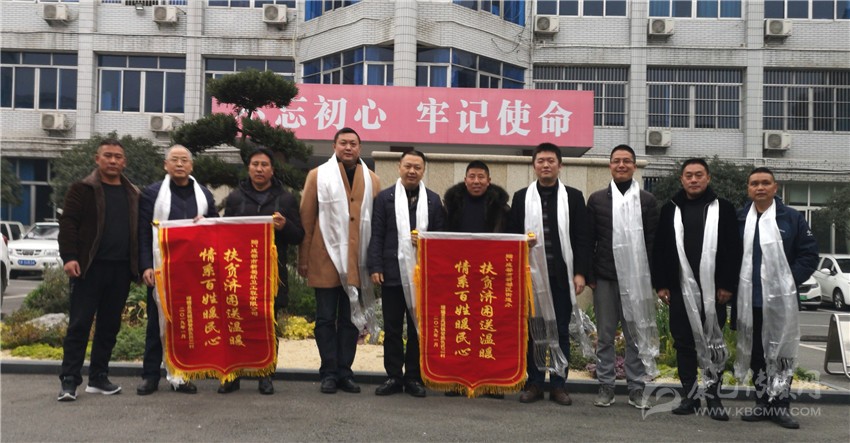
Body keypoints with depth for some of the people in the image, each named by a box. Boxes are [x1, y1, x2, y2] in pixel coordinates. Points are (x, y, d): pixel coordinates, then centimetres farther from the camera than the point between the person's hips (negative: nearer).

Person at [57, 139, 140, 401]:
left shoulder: (133, 194, 15)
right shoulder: (83, 190, 1)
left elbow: (139, 230, 16)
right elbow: (68, 223, -5)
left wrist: (139, 265, 9)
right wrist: (69, 257, -15)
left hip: (121, 270, 5)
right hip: (89, 267, -5)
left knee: (110, 325, 9)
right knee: (80, 324, -3)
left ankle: (98, 378, 18)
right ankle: (69, 380, 1)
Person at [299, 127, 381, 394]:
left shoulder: (371, 180, 9)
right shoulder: (318, 176, 4)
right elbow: (306, 219, 2)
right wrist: (304, 259, -2)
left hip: (357, 262, 2)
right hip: (326, 258, -2)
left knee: (350, 319, 8)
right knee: (326, 318, 3)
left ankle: (344, 372, 16)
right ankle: (329, 372, 11)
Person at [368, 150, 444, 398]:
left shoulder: (433, 200, 9)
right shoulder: (385, 198, 6)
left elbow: (440, 236, 10)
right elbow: (376, 235, 2)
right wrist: (375, 267, -6)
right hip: (393, 273, 0)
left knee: (418, 327, 6)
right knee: (392, 328, 6)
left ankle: (414, 377, 15)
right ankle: (393, 377, 15)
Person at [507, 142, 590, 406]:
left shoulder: (573, 197, 5)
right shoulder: (521, 197, 7)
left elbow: (582, 239, 2)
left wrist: (580, 273, -7)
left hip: (561, 275, 0)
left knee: (561, 331, 5)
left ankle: (559, 385, 13)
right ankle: (534, 383, 15)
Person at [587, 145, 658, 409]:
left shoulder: (647, 201, 6)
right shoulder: (597, 199, 7)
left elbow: (654, 242, 3)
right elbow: (589, 240, 5)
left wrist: (654, 278, -3)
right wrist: (589, 275, -1)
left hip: (637, 278, 0)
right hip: (605, 278, 1)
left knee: (636, 336, 4)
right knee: (605, 336, 7)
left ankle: (637, 388, 13)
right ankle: (606, 386, 16)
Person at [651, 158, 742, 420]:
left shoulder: (723, 209, 3)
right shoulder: (670, 210, 8)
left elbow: (733, 250, -1)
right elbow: (659, 250, 7)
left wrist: (728, 285, -7)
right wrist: (661, 284, 1)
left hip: (713, 290, -2)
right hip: (681, 290, 2)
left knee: (714, 344, 4)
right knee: (684, 344, 7)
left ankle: (713, 397, 13)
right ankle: (690, 396, 16)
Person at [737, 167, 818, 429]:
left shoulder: (791, 218, -2)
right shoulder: (739, 220, 6)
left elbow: (809, 254, -2)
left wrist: (791, 280, -9)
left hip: (780, 300, -3)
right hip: (749, 300, 3)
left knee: (781, 353, 3)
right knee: (756, 353, 10)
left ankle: (780, 406, 11)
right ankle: (763, 403, 21)